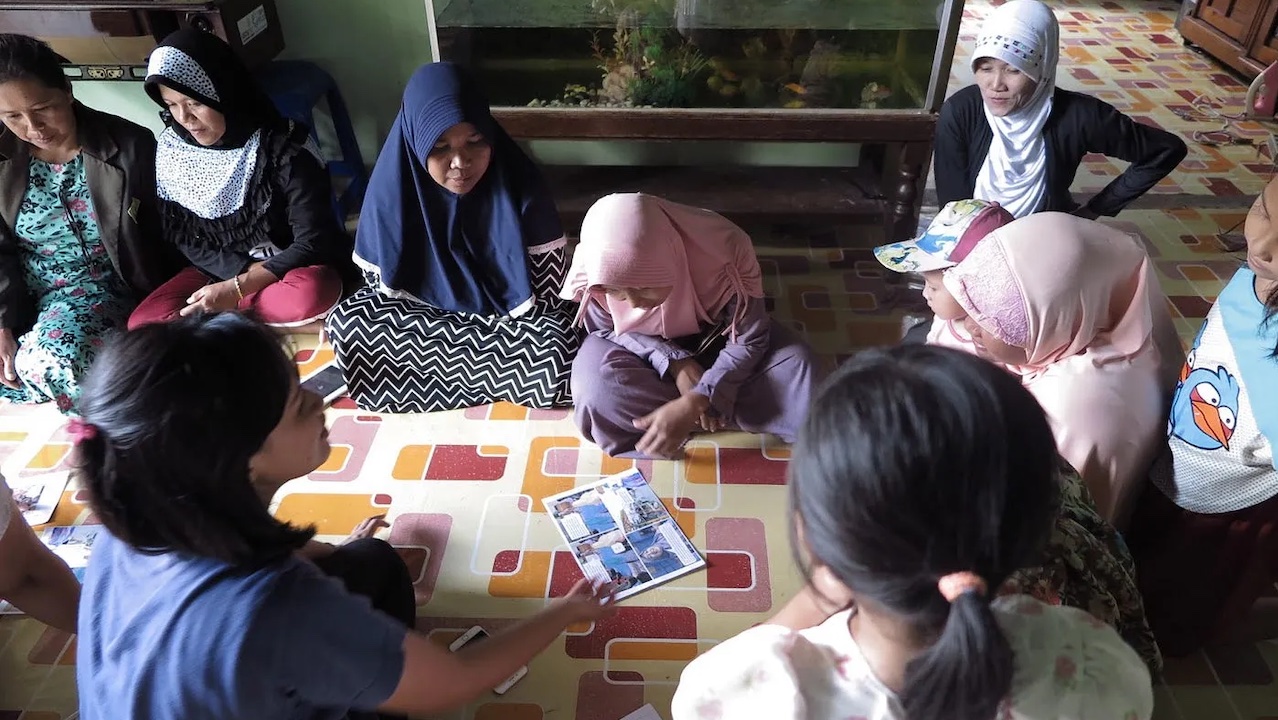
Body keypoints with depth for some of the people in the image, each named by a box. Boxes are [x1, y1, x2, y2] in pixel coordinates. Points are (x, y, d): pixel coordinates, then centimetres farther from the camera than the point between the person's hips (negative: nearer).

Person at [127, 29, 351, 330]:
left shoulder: (285, 148, -19)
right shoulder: (171, 149, -5)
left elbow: (313, 243, -20)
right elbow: (181, 237, 1)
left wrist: (236, 289, -26)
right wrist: (247, 269, -16)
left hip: (290, 269, -3)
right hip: (220, 270, 3)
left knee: (310, 292, -38)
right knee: (143, 323, -19)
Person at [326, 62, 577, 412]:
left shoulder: (521, 187, -21)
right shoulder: (393, 189, -17)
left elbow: (547, 285, -15)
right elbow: (381, 281, -4)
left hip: (508, 312, -2)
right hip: (424, 311, 2)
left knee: (556, 350, -32)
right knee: (346, 324, -22)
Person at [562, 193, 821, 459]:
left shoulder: (722, 251, -34)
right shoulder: (595, 269, -30)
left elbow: (749, 340, -26)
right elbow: (606, 329, -13)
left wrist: (690, 405, -38)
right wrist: (674, 362, -29)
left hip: (714, 336, 0)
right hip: (644, 350, 1)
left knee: (796, 364, -27)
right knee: (597, 387, -32)